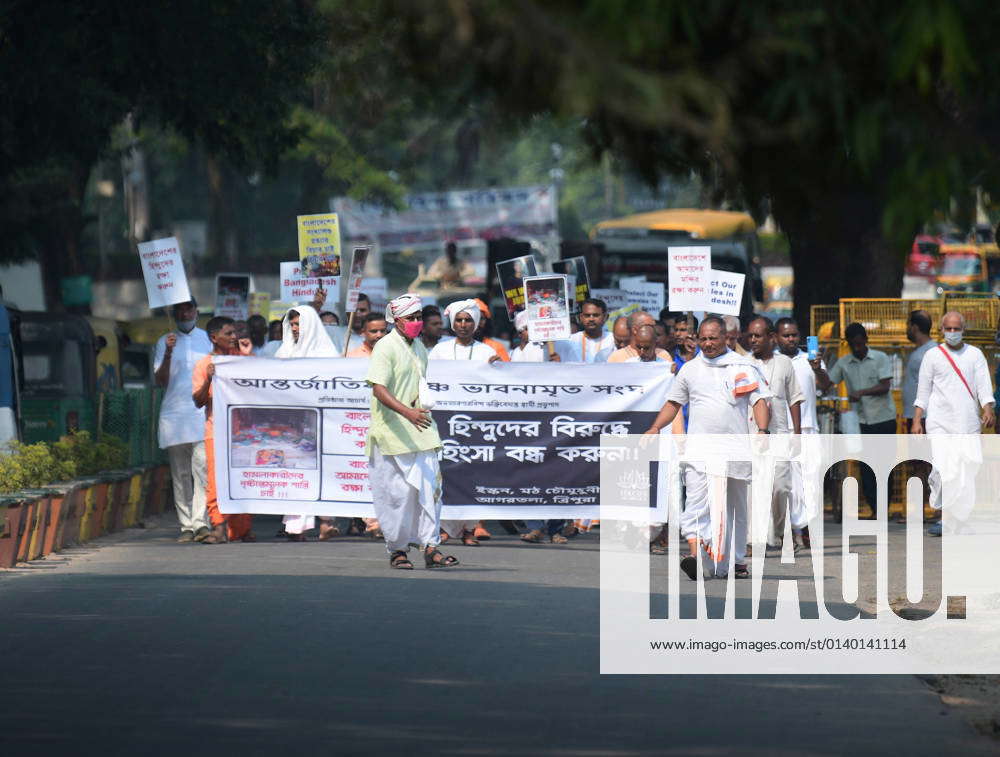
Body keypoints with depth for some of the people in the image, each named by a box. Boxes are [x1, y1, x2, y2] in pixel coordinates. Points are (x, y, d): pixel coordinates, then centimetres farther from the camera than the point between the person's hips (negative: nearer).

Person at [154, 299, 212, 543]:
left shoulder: (209, 339, 13)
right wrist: (168, 354, -13)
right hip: (174, 413, 1)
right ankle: (186, 526, 5)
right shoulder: (164, 342, 12)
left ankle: (201, 522, -21)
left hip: (203, 413, -1)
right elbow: (160, 380, 3)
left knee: (202, 468, -15)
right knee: (180, 474, 2)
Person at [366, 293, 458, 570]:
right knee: (397, 492, -2)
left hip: (421, 429, 7)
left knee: (429, 485, -3)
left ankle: (430, 547, -3)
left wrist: (423, 405, 15)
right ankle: (397, 550, 9)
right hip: (393, 433, -7)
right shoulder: (385, 347, -9)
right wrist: (407, 412, -32)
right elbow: (378, 389, -20)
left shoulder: (419, 347, 16)